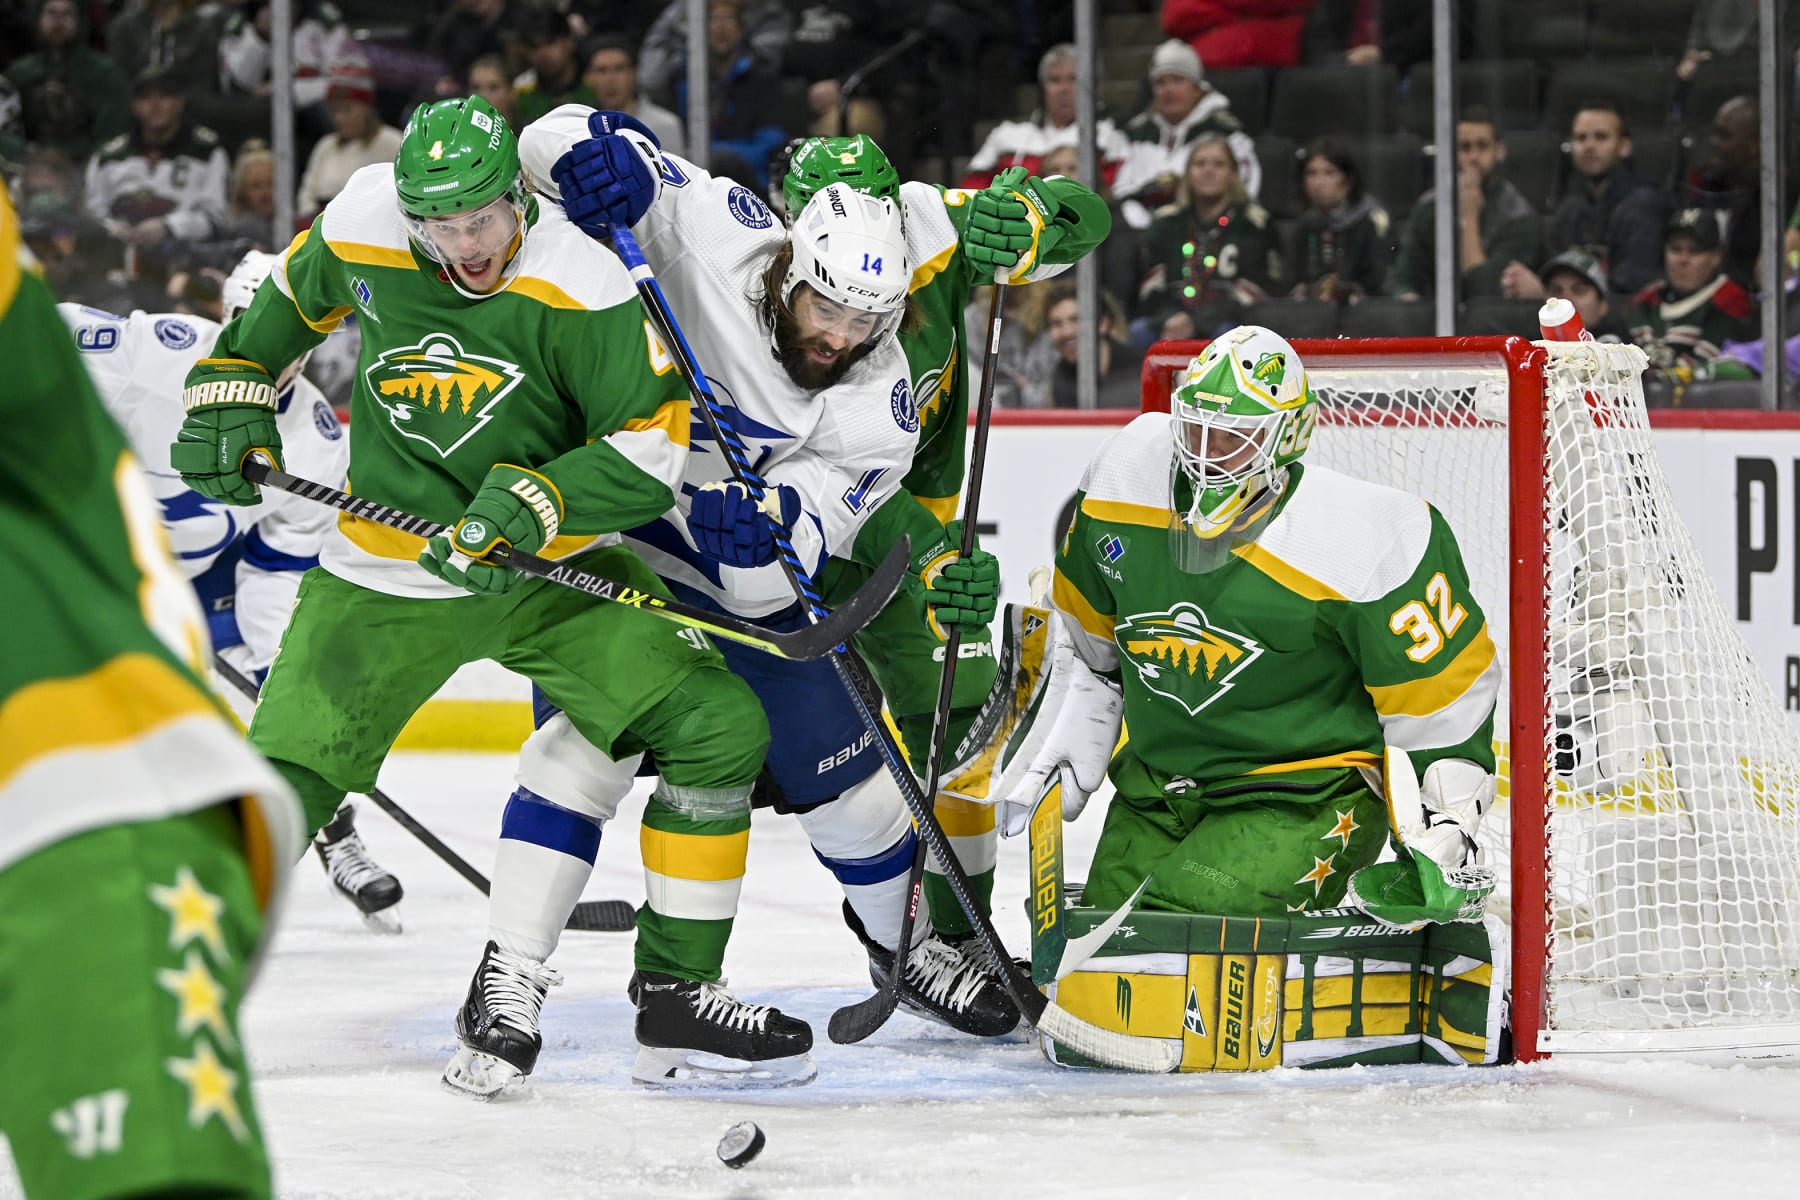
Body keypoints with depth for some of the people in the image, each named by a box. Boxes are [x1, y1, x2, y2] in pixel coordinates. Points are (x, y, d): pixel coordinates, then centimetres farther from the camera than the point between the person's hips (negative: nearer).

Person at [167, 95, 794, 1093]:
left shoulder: (580, 285, -19)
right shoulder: (359, 234, -10)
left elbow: (652, 442, -17)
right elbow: (290, 299, 14)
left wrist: (533, 501, -28)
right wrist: (232, 389, 8)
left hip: (551, 563, 0)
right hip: (386, 575, 0)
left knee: (719, 727, -12)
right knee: (278, 786, -11)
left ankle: (678, 983, 1)